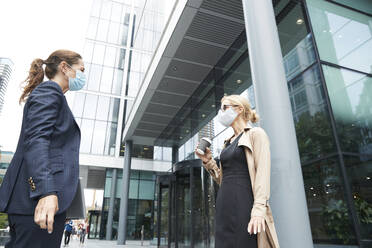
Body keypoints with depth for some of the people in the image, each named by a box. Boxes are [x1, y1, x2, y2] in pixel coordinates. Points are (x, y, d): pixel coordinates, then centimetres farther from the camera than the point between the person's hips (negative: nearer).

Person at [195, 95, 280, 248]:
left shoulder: (256, 134, 2)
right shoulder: (228, 143, 21)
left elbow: (263, 172, -10)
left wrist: (259, 209, -21)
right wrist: (208, 161, 7)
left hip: (244, 202, -6)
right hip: (224, 205, 7)